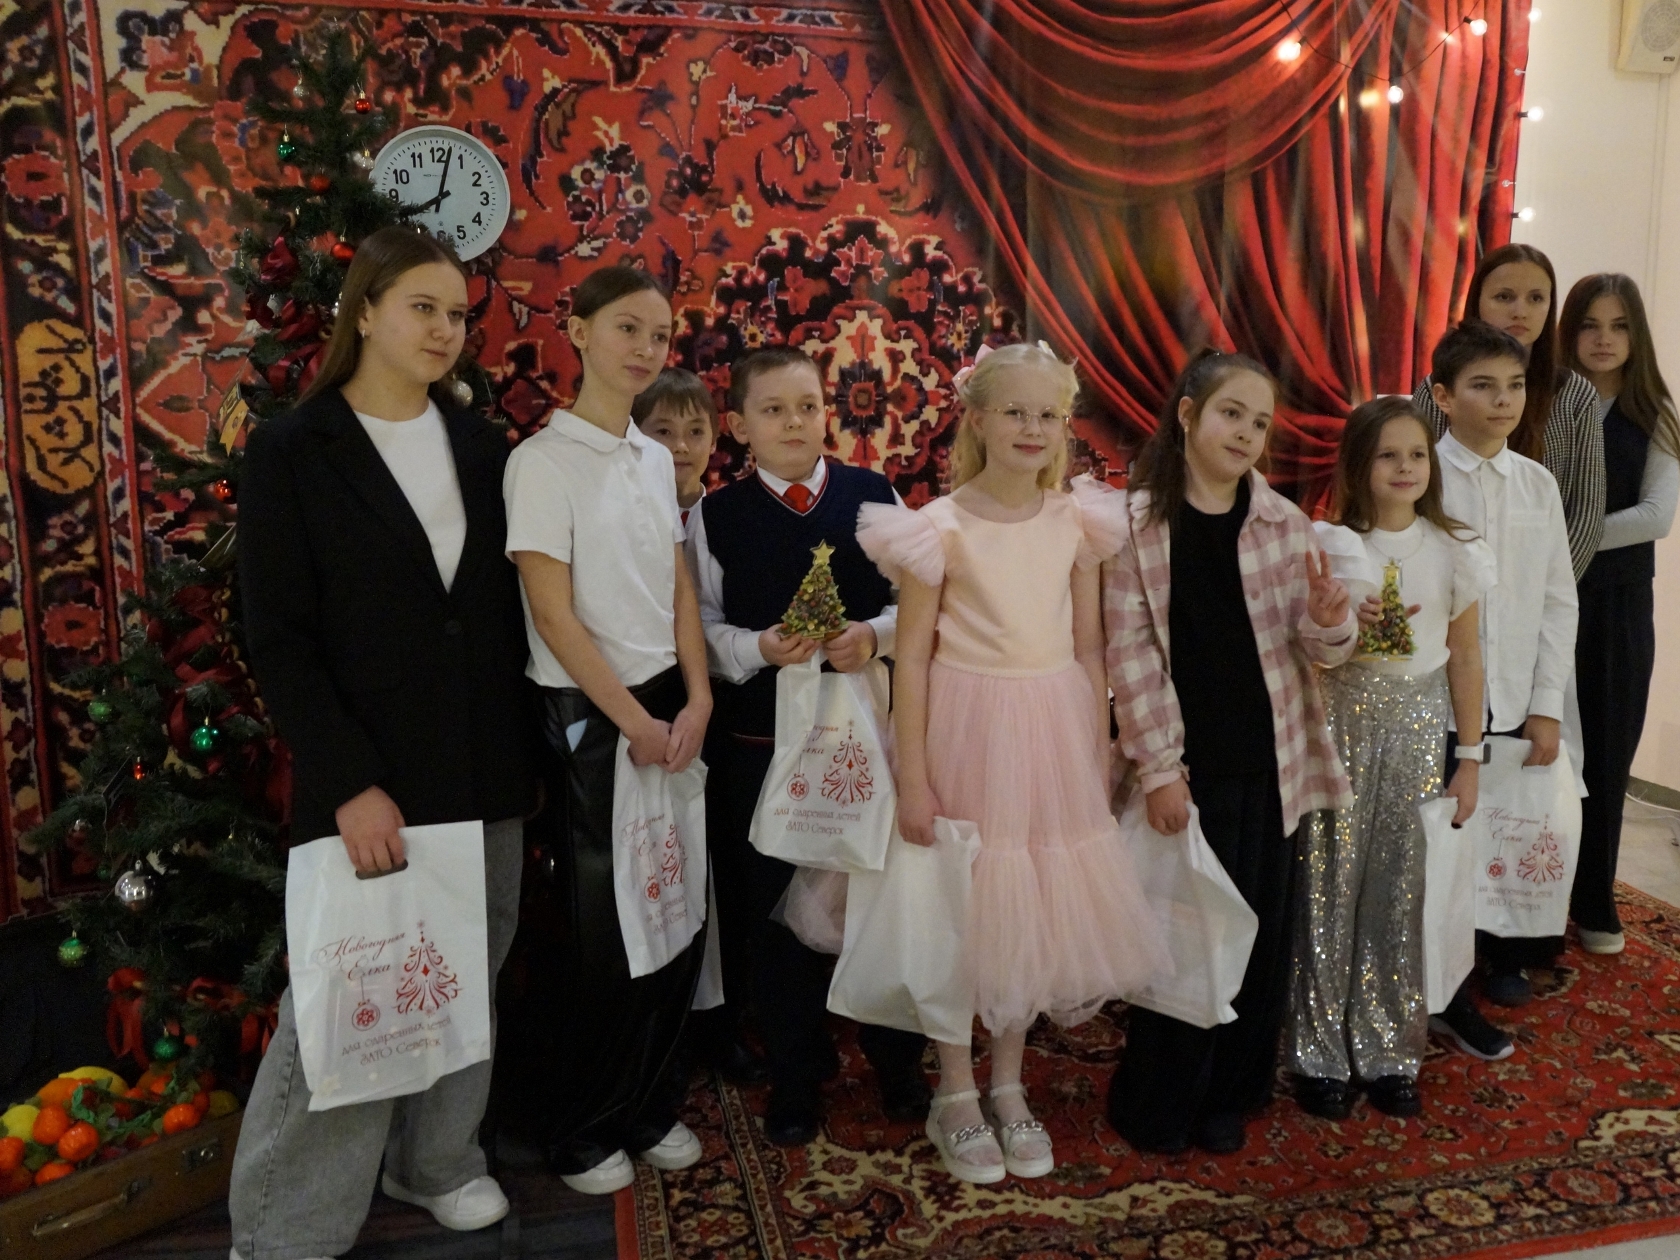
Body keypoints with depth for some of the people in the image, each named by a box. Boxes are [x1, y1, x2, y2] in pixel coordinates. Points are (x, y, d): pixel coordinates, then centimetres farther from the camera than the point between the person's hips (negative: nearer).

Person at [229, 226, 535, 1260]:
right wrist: (350, 782, -16)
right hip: (369, 782, -4)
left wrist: (530, 749, 6)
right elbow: (279, 638, -8)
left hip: (485, 776, 4)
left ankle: (436, 1161, 35)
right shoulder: (291, 451, -3)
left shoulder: (484, 447, 8)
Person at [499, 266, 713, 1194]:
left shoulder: (655, 459, 9)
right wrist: (633, 720, -14)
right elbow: (554, 613, -14)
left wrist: (695, 701, -3)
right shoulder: (543, 460, -10)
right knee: (594, 927, 5)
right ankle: (572, 1127, 27)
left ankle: (645, 1103, 31)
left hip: (672, 709, 6)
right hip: (589, 716, -6)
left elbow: (679, 591, 9)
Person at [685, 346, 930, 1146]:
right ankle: (796, 1079, 30)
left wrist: (876, 635, -16)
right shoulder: (717, 515, 1)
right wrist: (758, 648, -20)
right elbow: (704, 628, -1)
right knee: (779, 912, 11)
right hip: (762, 737, 0)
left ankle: (896, 1060, 34)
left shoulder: (874, 496, 3)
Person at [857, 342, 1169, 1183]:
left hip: (1054, 733, 4)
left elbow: (1089, 651, 7)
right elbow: (912, 656, -8)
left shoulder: (1078, 523, 2)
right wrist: (912, 777, -9)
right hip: (968, 731, -3)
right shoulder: (942, 527, -8)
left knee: (1037, 910, 12)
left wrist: (1099, 760, 6)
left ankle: (1009, 1088, 32)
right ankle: (955, 1096, 27)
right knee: (963, 910, 7)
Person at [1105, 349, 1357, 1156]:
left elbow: (1320, 653, 3)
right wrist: (1158, 767, -11)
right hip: (1187, 765, -3)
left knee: (1259, 930, 12)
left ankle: (1226, 1092, 32)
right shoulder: (1137, 521, -7)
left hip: (1268, 762, 3)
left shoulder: (1285, 523, 2)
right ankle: (1157, 1101, 26)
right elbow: (1129, 652, -9)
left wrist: (1330, 619, -20)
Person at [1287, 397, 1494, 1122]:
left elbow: (1464, 656, 6)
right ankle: (1321, 1055, 17)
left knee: (1401, 892, 7)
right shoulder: (1327, 547, -3)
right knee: (1330, 890, 1)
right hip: (1339, 727, -2)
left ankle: (1388, 1053, 23)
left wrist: (1470, 758, 6)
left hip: (1418, 731, 2)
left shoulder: (1453, 552, 2)